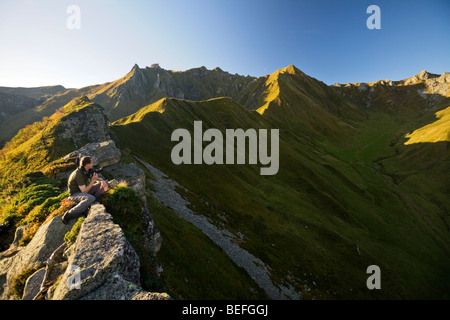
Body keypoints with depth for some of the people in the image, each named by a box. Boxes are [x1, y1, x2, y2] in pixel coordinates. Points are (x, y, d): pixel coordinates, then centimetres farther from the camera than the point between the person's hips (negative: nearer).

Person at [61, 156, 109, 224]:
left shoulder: (86, 170, -2)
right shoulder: (79, 174, -27)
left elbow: (96, 178, 13)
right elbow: (84, 191, -27)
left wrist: (102, 181, -9)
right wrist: (93, 181, -28)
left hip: (83, 190, 9)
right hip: (75, 194, -9)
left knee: (104, 183, -2)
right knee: (90, 198, -41)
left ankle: (89, 203, -8)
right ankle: (69, 214, -26)